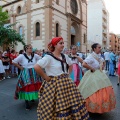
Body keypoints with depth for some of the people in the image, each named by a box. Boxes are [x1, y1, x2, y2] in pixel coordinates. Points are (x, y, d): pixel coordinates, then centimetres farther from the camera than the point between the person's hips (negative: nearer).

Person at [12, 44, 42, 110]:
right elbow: (13, 62, -8)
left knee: (35, 87, 7)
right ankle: (27, 102, 13)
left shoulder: (35, 55, 1)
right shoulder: (22, 56, -9)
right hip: (26, 74, -3)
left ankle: (32, 97, 33)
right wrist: (20, 67, -6)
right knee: (26, 88, -2)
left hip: (34, 74, 4)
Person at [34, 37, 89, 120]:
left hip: (67, 83, 7)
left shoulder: (64, 56, 8)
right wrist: (46, 77, -17)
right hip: (54, 84, -7)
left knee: (73, 103, 9)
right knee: (59, 107, 2)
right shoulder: (49, 57, -14)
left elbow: (71, 65, 25)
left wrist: (68, 74, 12)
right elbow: (36, 67, -24)